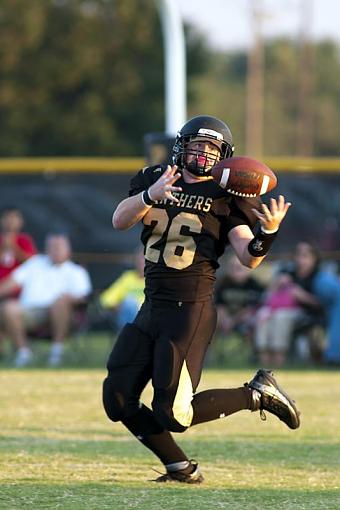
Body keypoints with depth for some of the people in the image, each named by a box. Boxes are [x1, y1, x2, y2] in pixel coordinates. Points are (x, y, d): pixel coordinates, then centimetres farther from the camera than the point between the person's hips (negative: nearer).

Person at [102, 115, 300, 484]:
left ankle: (257, 394, 8)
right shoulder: (154, 181, 9)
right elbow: (119, 220, -7)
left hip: (190, 312, -5)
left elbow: (249, 258, -10)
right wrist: (151, 195, -25)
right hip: (152, 308, 5)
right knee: (118, 401, 2)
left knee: (172, 414, -12)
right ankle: (181, 469, 17)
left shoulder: (225, 198, -2)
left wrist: (268, 231, -31)